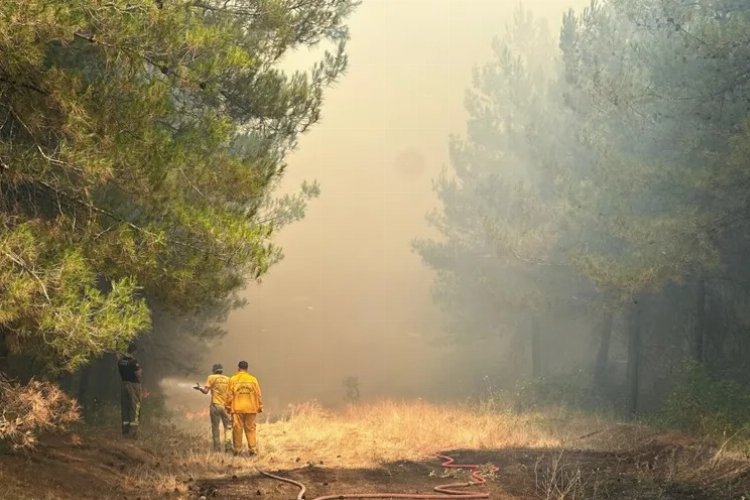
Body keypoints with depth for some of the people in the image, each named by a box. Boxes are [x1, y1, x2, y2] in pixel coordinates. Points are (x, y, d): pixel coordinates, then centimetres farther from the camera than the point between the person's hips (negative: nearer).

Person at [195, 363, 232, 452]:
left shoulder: (211, 378, -1)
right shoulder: (228, 379, 7)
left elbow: (206, 391, -7)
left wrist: (199, 388, 10)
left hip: (215, 405, -2)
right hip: (226, 406, 2)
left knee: (215, 427, 5)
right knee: (228, 426, 9)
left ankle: (217, 448, 4)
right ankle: (228, 446, -5)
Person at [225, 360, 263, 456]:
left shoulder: (233, 379, -1)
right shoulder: (253, 379, 3)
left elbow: (229, 395, -1)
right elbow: (258, 395, 5)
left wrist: (228, 407, 8)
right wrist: (260, 407, 13)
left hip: (237, 409, -1)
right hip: (251, 408, 1)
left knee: (237, 429, 4)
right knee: (250, 429, 5)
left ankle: (237, 449, 5)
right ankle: (252, 448, 1)